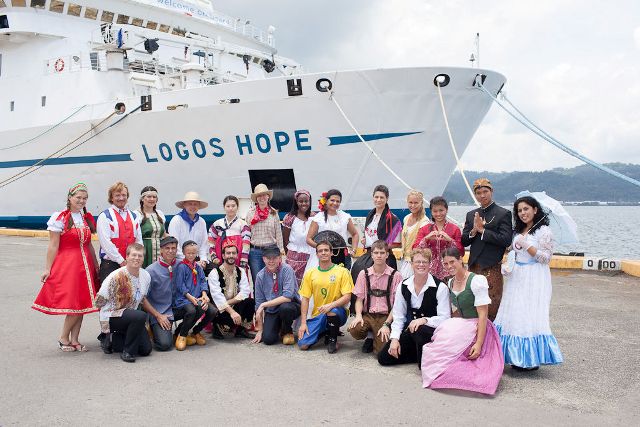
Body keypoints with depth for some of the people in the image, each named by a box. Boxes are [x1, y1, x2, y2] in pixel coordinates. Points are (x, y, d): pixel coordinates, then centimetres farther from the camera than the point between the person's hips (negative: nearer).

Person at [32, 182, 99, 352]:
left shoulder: (87, 218, 12)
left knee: (82, 303, 5)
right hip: (66, 264, -6)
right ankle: (63, 339, 10)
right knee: (74, 303, -7)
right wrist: (48, 269, -10)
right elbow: (53, 246, -8)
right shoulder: (60, 218, -6)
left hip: (85, 265, 6)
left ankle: (74, 340, 15)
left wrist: (96, 266, 14)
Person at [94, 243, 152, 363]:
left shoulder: (146, 276, -1)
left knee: (146, 349, -2)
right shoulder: (116, 277, -21)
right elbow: (99, 302, -13)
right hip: (110, 317, -7)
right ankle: (127, 352, -14)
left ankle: (112, 340, 18)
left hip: (130, 314, 7)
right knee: (140, 316, -35)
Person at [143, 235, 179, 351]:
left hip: (175, 308, 4)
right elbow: (143, 298, -8)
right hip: (158, 312, -4)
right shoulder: (151, 271, -11)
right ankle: (155, 329, 13)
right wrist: (158, 316, -10)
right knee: (165, 344, -22)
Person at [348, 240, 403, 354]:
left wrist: (386, 324, -13)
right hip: (367, 315, 2)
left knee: (382, 348, -24)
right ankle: (370, 336, 6)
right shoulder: (364, 274, 6)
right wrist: (358, 315, -14)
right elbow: (359, 299, 6)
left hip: (386, 316, -2)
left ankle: (376, 338, 14)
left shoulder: (395, 275, -2)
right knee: (354, 330, -30)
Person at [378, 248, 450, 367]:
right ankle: (419, 353, 10)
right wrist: (394, 338, -8)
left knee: (419, 330, -40)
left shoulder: (440, 287, -12)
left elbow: (444, 318, -14)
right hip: (410, 330, 5)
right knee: (383, 358, -8)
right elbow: (398, 316, 4)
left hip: (432, 331, -5)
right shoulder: (403, 286, 2)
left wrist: (424, 320, -30)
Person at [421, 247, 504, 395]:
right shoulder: (450, 282, 8)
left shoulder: (477, 280, -16)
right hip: (460, 326, 7)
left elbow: (483, 314, -18)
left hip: (476, 328, -7)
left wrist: (479, 343, -24)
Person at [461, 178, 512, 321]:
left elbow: (506, 240, -12)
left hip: (492, 268, -5)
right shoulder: (471, 215, 15)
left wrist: (482, 230, -12)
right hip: (473, 267, 5)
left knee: (491, 308, -3)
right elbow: (464, 241, 11)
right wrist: (473, 231, -9)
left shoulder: (503, 214, -1)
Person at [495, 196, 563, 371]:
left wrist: (526, 245, -18)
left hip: (534, 279, -7)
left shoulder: (544, 231, -7)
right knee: (514, 314, 5)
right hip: (517, 278, 8)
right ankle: (518, 357, 12)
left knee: (530, 316, -9)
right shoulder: (518, 231, 15)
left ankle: (532, 359, 0)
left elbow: (546, 257, -12)